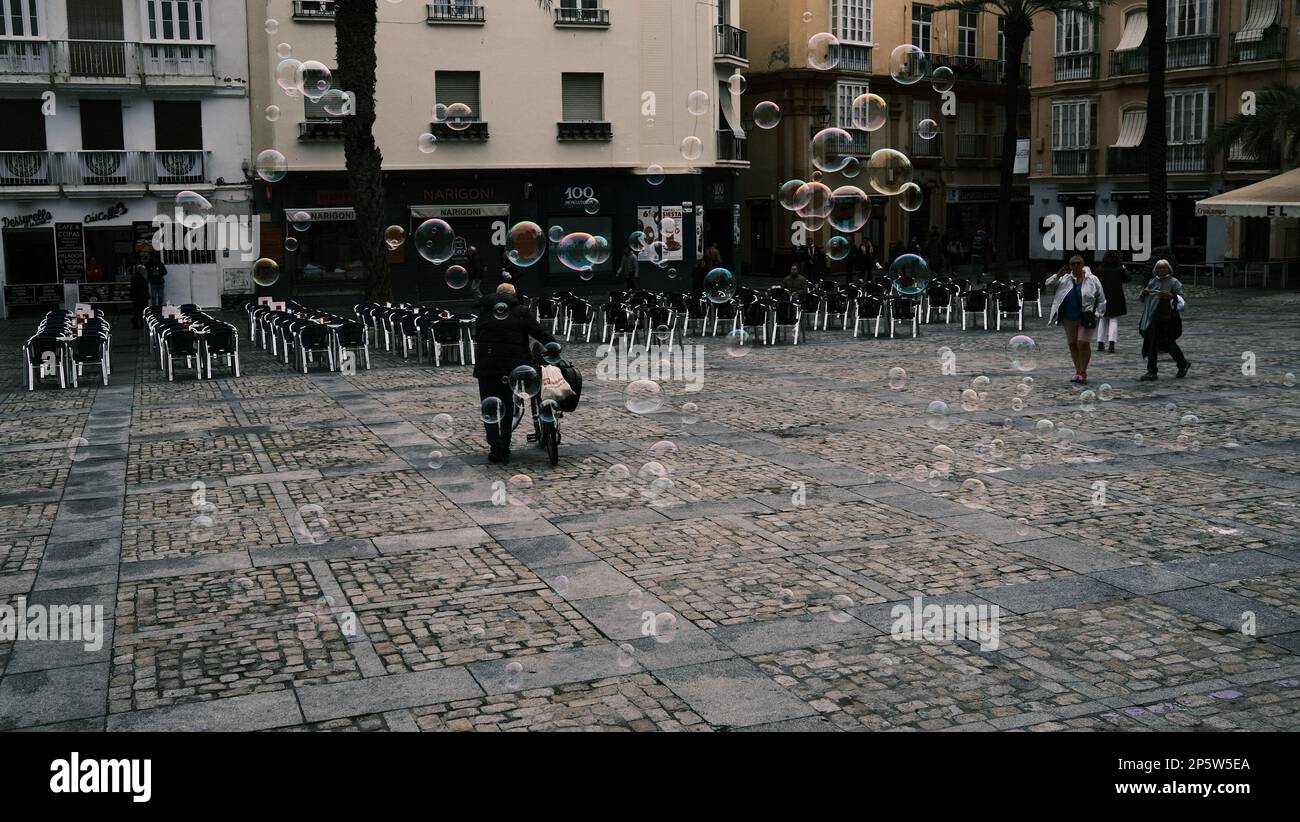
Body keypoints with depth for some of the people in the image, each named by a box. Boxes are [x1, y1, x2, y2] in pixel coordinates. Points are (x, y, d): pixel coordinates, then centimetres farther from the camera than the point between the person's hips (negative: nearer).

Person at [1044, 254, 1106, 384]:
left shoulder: (1092, 280, -1)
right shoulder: (1065, 279, 4)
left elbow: (1101, 299, 5)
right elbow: (1048, 284, -2)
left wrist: (1097, 314, -3)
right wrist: (1058, 275, -18)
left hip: (1086, 319, -4)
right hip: (1069, 319, 4)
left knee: (1083, 344, -11)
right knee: (1072, 344, 9)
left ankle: (1083, 372, 0)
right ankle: (1078, 371, 22)